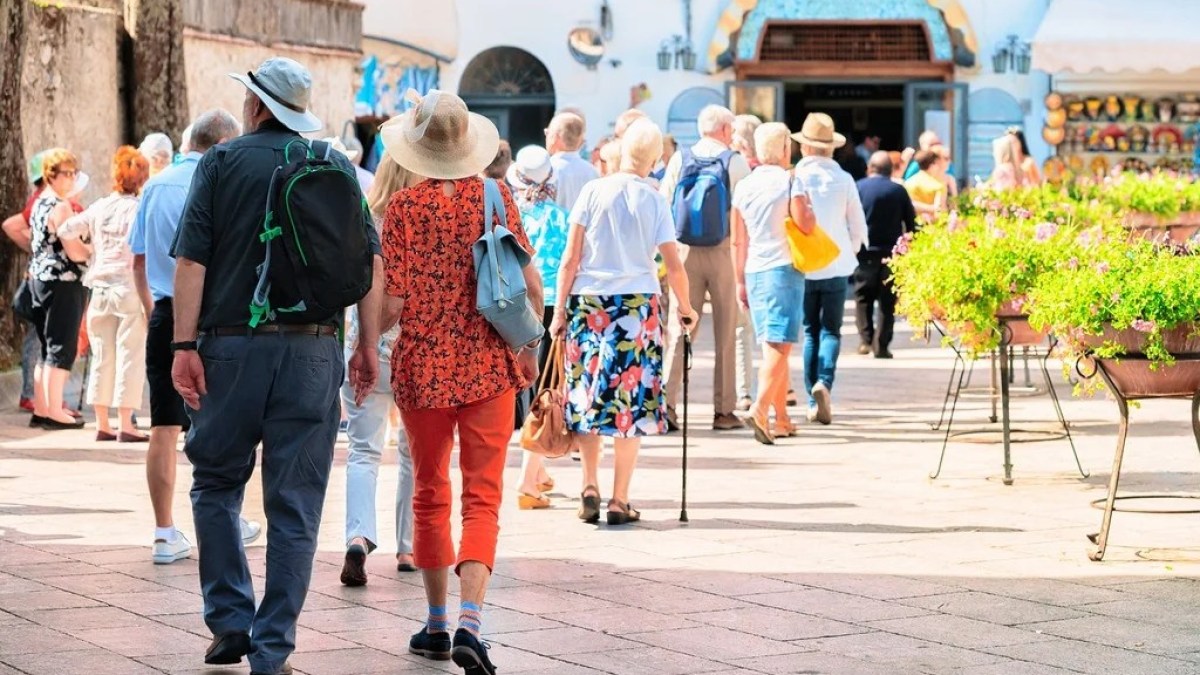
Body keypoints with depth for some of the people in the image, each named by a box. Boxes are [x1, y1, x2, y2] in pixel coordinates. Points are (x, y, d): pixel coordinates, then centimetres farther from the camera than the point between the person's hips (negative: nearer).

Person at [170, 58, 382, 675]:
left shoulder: (223, 162, 2)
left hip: (233, 346, -1)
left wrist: (185, 345, -6)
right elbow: (369, 260, 4)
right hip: (313, 350, 1)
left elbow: (191, 259, -6)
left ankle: (230, 621, 12)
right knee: (295, 506, 4)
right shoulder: (337, 167, 8)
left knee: (215, 485, 17)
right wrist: (368, 344, 7)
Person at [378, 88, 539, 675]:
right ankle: (469, 622, -16)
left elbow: (393, 305, -10)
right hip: (489, 363, 0)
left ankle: (437, 625, 22)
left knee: (430, 495, 15)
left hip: (422, 365, 0)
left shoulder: (405, 207, -7)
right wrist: (529, 345, 12)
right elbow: (530, 284, -4)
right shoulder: (495, 196, -2)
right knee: (482, 498, 1)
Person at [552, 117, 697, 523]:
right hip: (637, 305, -1)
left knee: (587, 394, 11)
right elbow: (674, 266, 0)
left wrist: (560, 309, 5)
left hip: (588, 302, 1)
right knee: (631, 399, 4)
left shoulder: (593, 191, 0)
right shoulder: (654, 201, 0)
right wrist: (685, 308, 16)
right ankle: (619, 501, 4)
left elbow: (570, 259, -2)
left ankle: (590, 486, 1)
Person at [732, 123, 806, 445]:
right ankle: (760, 407, -26)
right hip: (784, 268, -5)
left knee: (773, 346, 12)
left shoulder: (743, 186, 9)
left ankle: (781, 418, 14)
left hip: (754, 271, 5)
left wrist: (740, 281, 16)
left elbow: (738, 241, 11)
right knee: (779, 345, -10)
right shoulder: (790, 182, -6)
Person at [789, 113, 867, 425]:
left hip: (803, 267, 0)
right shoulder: (844, 179, -1)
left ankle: (814, 402, 8)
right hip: (837, 266, 0)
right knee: (831, 330, 6)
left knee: (810, 332, 10)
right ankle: (824, 382, -19)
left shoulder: (796, 178, -6)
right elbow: (858, 228, 3)